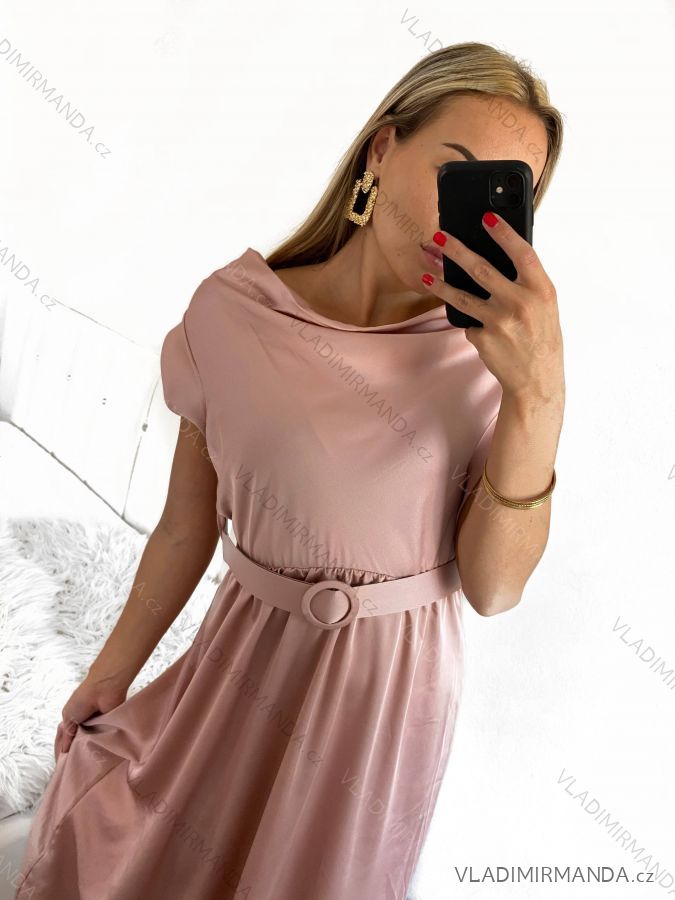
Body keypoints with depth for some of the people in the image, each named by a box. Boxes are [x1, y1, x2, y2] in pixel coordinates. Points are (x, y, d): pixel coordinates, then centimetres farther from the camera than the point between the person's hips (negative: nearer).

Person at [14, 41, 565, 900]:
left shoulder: (490, 349, -15)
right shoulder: (230, 312, -15)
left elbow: (492, 589, -19)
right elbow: (187, 526, -5)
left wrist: (538, 396, -32)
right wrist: (112, 670, 5)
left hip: (391, 684, 0)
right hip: (247, 659, 0)